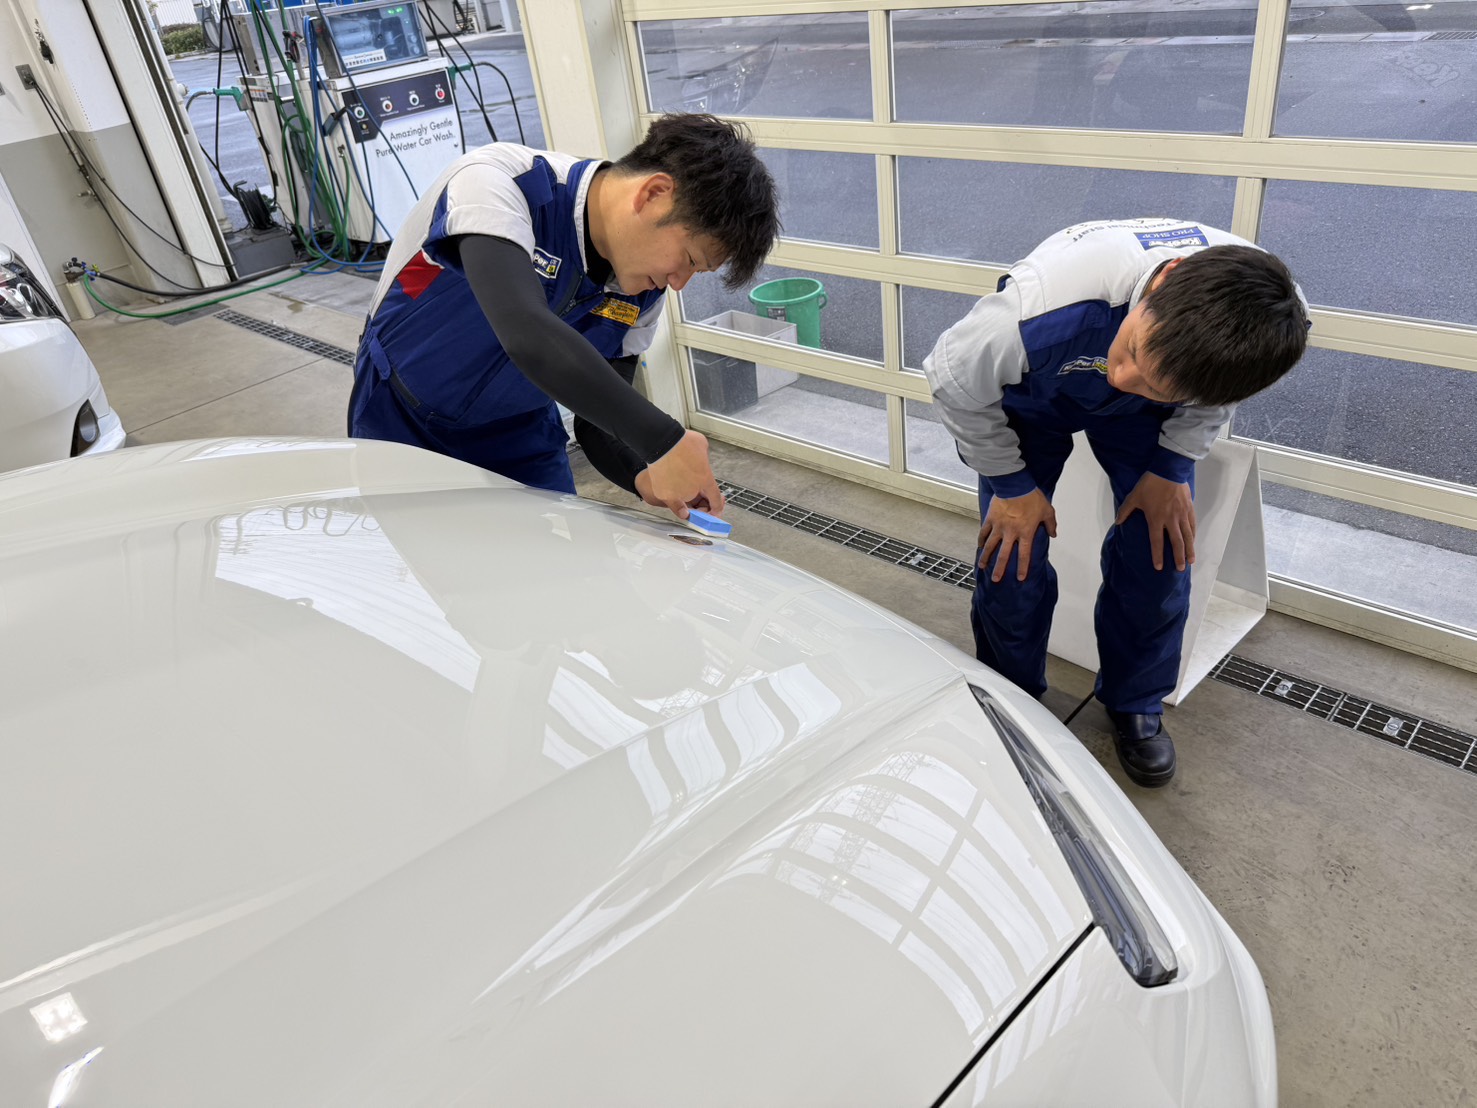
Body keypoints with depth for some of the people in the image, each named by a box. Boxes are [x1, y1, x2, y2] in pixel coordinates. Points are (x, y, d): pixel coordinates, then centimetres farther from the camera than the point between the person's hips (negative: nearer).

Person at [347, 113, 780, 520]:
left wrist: (646, 477, -30)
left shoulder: (642, 292, -12)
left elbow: (599, 425, -8)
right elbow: (528, 338, -48)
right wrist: (664, 441, -50)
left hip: (519, 438, 4)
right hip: (403, 422, -4)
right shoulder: (496, 182, -31)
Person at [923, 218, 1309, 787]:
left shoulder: (1267, 317, -36)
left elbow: (1218, 397, -7)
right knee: (1011, 560, -8)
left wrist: (1170, 468, -13)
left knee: (1161, 548, -6)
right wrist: (1011, 485, -15)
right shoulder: (1039, 311, -47)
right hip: (1031, 393, -2)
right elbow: (953, 379, -24)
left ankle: (1135, 705, 22)